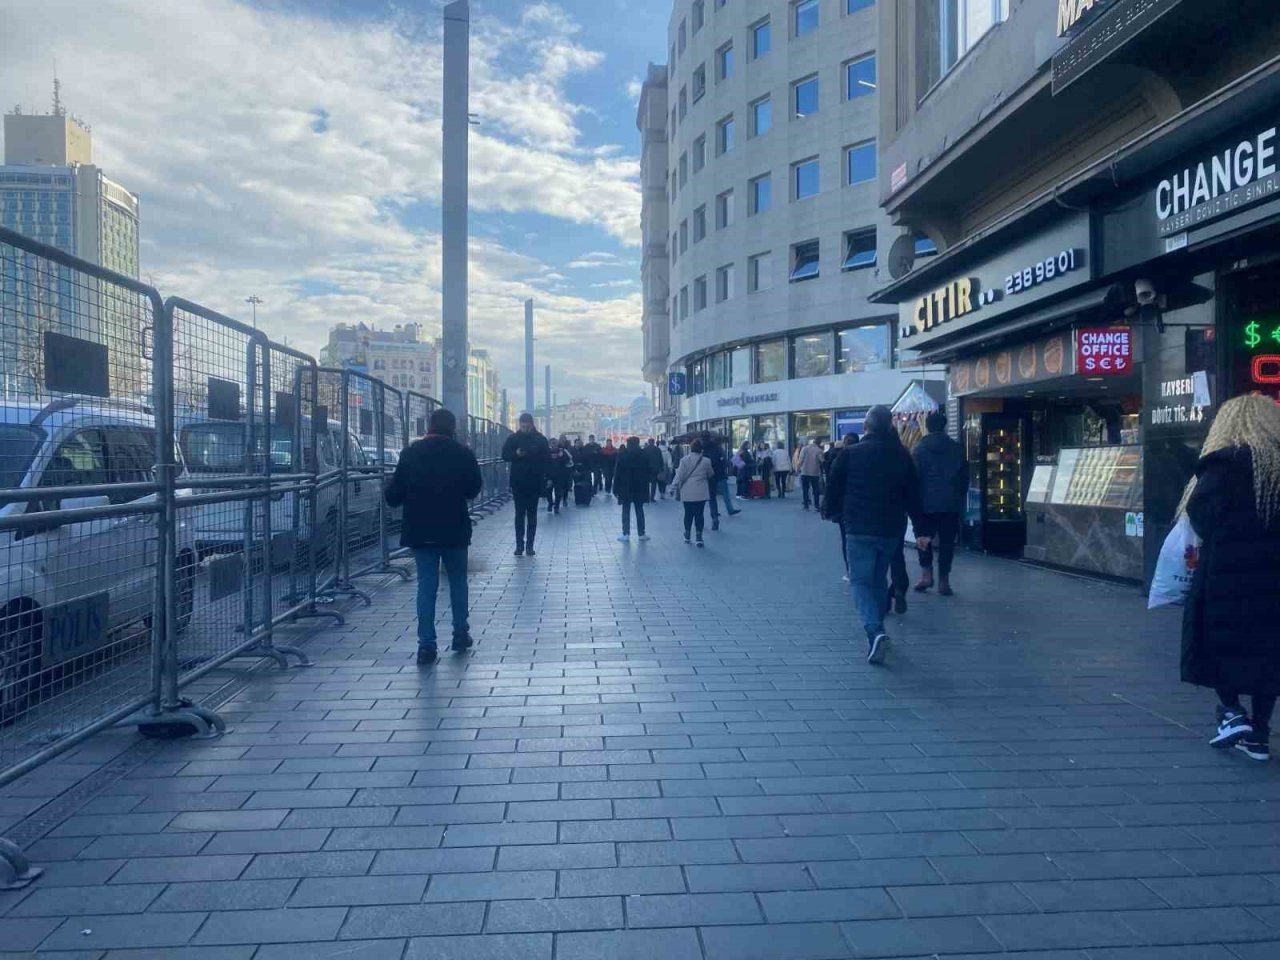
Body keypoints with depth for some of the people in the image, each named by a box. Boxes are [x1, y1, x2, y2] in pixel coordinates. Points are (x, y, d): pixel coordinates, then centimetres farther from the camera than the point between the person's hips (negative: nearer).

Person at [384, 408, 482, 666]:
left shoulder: (410, 453, -5)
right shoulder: (463, 454, -5)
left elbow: (393, 496, -5)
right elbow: (474, 489, 6)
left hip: (420, 531, 0)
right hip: (455, 529, 0)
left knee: (426, 586, 4)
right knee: (458, 582, 17)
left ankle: (427, 645, 0)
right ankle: (460, 635, 24)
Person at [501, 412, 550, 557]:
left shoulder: (540, 439, 0)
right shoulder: (513, 438, 2)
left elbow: (547, 457, -1)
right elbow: (505, 455, 2)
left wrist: (533, 456, -19)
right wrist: (516, 454, -17)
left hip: (534, 483, 0)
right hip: (518, 482, 0)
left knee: (532, 515, 5)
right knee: (519, 514, 3)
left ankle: (530, 545, 10)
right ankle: (519, 545, 7)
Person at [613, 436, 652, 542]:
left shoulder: (622, 455, -7)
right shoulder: (643, 455, -1)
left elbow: (617, 472, -7)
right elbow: (650, 470, 1)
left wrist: (616, 488, -4)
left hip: (625, 487, -2)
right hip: (640, 488, 2)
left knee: (626, 511, 3)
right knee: (639, 510, 10)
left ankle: (626, 534, 0)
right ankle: (641, 534, 11)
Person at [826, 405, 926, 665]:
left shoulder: (851, 453, -7)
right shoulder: (902, 456, 3)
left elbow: (835, 487, 0)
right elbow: (913, 496, 5)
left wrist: (831, 511, 18)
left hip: (859, 529, -4)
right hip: (891, 529, 4)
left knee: (861, 581, -3)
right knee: (878, 580, 19)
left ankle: (875, 631, -24)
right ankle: (875, 630, 28)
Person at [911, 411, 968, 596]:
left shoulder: (919, 449, -3)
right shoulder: (957, 449, 6)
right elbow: (965, 478, 10)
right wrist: (960, 501, 18)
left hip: (927, 503, -2)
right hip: (951, 503, 2)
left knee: (924, 539, 13)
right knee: (947, 542, 6)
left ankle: (926, 573, 2)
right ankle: (943, 580, 6)